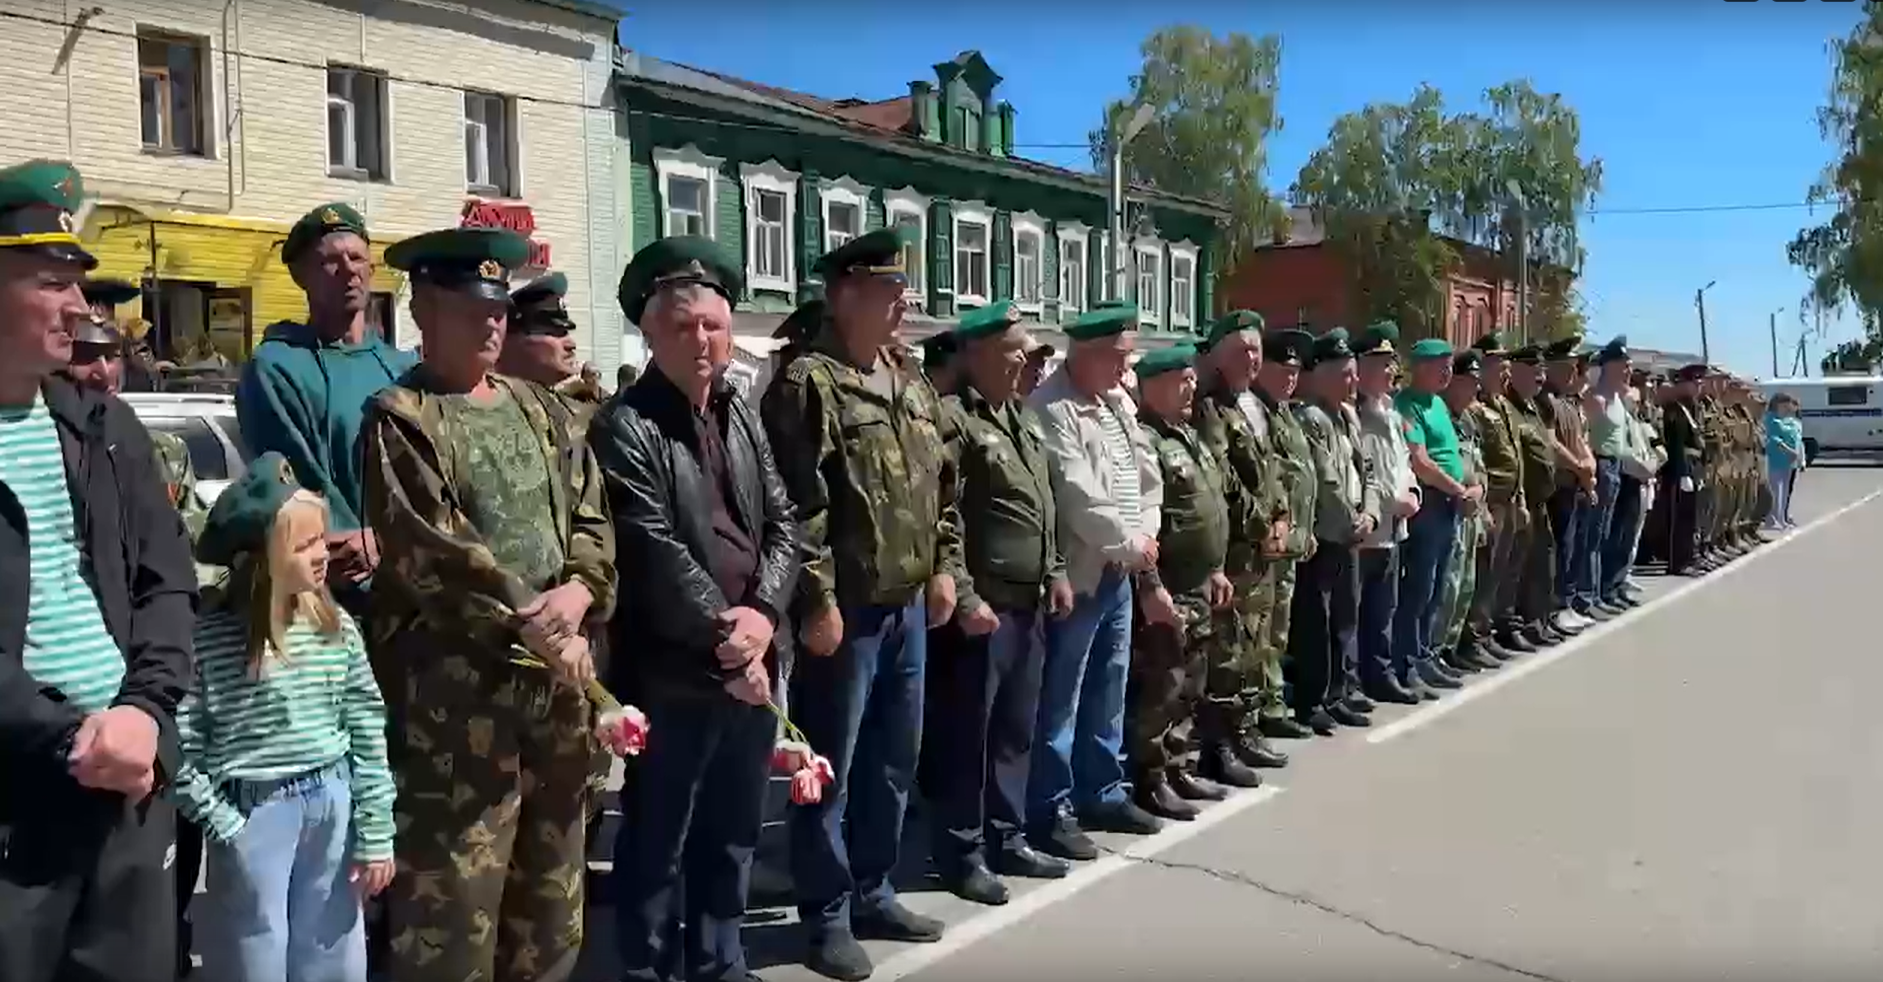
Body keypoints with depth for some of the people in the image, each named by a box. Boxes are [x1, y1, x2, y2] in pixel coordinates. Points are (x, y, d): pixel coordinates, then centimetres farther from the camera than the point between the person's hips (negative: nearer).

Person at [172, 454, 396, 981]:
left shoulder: (337, 627, -3)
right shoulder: (208, 638, -14)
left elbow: (368, 730, 0)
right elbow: (181, 745, -11)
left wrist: (377, 834, 1)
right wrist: (222, 825, -9)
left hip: (333, 803, 3)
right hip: (253, 814, -3)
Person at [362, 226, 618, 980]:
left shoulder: (543, 410, 14)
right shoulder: (400, 418, -5)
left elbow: (592, 518, 9)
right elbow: (430, 551, -14)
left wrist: (578, 592, -11)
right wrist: (533, 626, -15)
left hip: (557, 678, 6)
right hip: (454, 681, -6)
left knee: (552, 891, 17)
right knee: (454, 896, -1)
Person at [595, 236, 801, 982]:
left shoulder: (743, 416, 11)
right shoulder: (624, 428, -9)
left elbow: (783, 524, 6)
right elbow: (658, 555, -16)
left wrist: (762, 614, -10)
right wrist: (724, 637, -14)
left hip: (754, 660, 7)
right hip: (673, 671, -6)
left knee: (733, 834, 18)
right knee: (656, 844, 7)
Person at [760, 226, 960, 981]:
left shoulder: (912, 384, 14)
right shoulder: (807, 384, -12)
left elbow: (941, 485, 20)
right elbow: (796, 505, -18)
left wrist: (944, 565, 12)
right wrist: (816, 600, -20)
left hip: (908, 606, 8)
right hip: (845, 611, -8)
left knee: (894, 760, 17)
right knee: (830, 768, 3)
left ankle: (871, 893, 32)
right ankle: (827, 915, 17)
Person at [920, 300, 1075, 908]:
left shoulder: (1023, 418, 17)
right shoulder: (949, 418, -12)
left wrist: (1055, 572, 16)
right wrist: (964, 597, -20)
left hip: (1029, 603, 9)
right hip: (980, 608, -9)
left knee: (1015, 730, 16)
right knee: (965, 733, 2)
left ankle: (1006, 838, 29)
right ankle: (961, 852, 14)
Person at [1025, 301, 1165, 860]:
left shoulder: (1120, 403, 13)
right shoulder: (1049, 408, -14)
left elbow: (1146, 474, 15)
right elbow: (1077, 495, -20)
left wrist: (1145, 538, 0)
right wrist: (1130, 543, -11)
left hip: (1121, 573, 9)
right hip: (1078, 573, -8)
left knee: (1108, 692, 16)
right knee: (1060, 699, -1)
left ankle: (1103, 794, 28)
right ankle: (1052, 811, 8)